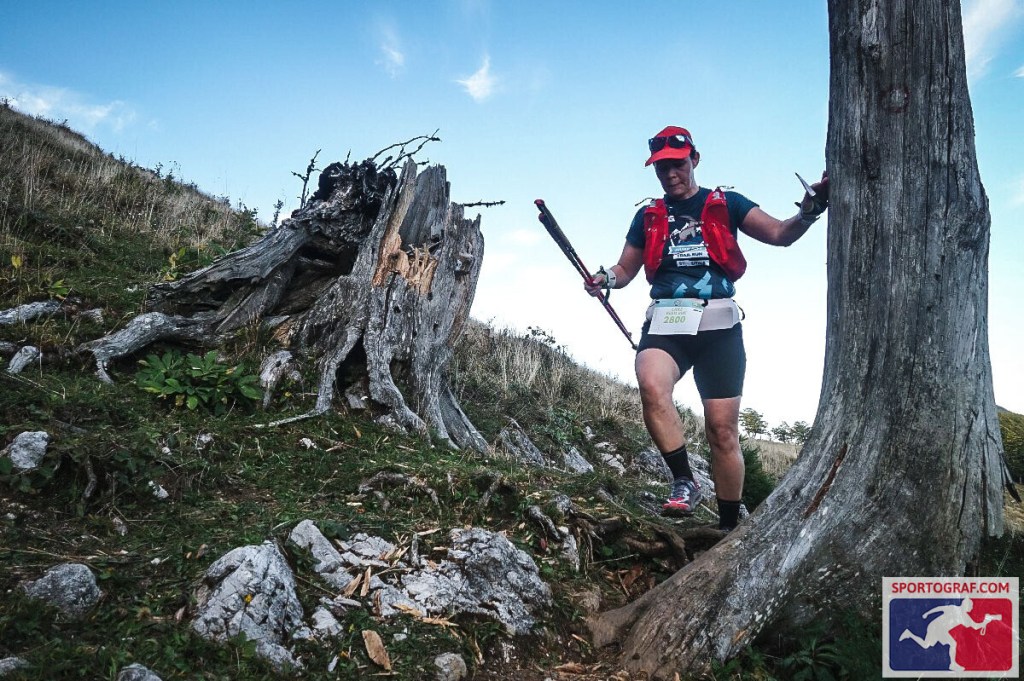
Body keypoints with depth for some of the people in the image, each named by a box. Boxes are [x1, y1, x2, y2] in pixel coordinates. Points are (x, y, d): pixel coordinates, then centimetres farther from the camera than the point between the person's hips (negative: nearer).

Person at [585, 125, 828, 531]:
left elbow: (780, 234, 1)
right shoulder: (648, 216, 18)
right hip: (664, 324, 2)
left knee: (722, 429, -4)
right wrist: (606, 278, -2)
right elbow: (626, 269, 21)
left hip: (718, 327, -1)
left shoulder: (725, 204, 10)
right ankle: (684, 482, -19)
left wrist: (808, 212, -20)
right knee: (652, 386, -31)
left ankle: (730, 527, 9)